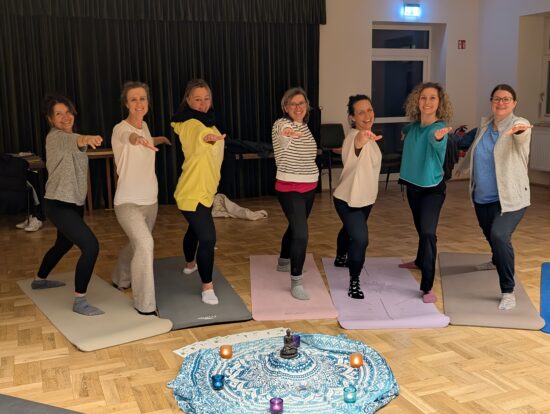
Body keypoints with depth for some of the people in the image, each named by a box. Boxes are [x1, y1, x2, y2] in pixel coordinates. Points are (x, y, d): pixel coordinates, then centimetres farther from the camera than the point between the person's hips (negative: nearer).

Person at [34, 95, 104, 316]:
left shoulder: (70, 136, 12)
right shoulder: (55, 137, -18)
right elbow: (72, 141, -43)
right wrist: (85, 138, -63)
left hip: (74, 203, 10)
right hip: (58, 205, -10)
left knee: (63, 245, 28)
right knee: (91, 246, -21)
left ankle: (39, 280, 52)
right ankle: (79, 301, -12)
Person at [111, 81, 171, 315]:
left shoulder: (144, 125, 4)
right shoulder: (120, 129, -18)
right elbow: (128, 136, -47)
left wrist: (161, 139, 20)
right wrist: (138, 139, -66)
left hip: (150, 201, 8)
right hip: (128, 203, -8)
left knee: (138, 244, 23)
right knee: (145, 245, -26)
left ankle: (121, 280, 51)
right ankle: (144, 304, -14)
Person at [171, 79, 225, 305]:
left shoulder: (204, 121, 8)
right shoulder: (191, 124, -22)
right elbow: (197, 145, -45)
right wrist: (206, 138, -59)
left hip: (204, 190, 10)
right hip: (192, 193, -10)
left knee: (195, 230, 29)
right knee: (208, 238, -17)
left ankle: (190, 264, 52)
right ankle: (207, 287, -8)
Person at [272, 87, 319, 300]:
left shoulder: (305, 126, 7)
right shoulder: (281, 124, -17)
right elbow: (285, 134, -44)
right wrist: (289, 133, -65)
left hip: (309, 187, 8)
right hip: (289, 188, -8)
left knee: (296, 227, 22)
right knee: (301, 233, -17)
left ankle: (284, 262, 44)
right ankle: (296, 282, -9)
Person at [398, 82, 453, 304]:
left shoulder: (439, 127, -22)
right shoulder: (413, 126, -4)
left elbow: (434, 139, -50)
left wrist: (438, 136, -68)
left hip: (433, 189, -6)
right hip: (413, 186, 6)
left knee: (428, 233, -18)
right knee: (421, 229, 24)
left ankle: (427, 287, -13)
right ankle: (420, 261, 50)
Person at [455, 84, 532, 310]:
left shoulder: (519, 124, -14)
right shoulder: (485, 124, 4)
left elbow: (521, 136, -39)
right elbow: (474, 148, 22)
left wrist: (519, 131, -62)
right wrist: (462, 166, 35)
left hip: (510, 198, -6)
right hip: (482, 197, 7)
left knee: (499, 235, -27)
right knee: (490, 234, 25)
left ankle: (508, 291, -15)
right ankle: (497, 261, 59)